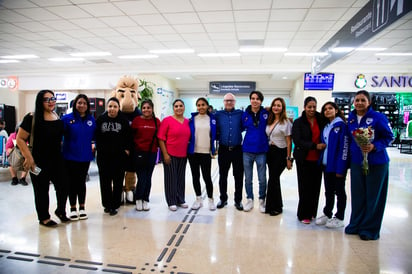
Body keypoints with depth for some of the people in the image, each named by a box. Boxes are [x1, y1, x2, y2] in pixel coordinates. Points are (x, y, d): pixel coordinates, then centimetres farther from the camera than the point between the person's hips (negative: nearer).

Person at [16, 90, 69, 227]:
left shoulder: (57, 117, 4)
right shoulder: (32, 118, -12)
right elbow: (20, 139, -11)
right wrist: (29, 158, -15)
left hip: (57, 160, 5)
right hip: (39, 162, -5)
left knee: (63, 186, 9)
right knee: (42, 190, 9)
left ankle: (60, 211, 33)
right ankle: (44, 218, 27)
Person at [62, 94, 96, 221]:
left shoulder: (91, 119, 2)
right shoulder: (67, 118, -7)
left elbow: (95, 135, 10)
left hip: (85, 156, 2)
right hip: (70, 156, -2)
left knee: (82, 182, 13)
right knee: (72, 182, 7)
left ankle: (82, 208, 25)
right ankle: (73, 209, 21)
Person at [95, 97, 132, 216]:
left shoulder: (124, 120, -1)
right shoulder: (100, 119, 1)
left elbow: (128, 137, 3)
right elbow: (96, 136, 4)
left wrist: (127, 149, -4)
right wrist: (98, 149, -2)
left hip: (119, 155, -1)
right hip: (103, 155, 1)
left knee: (118, 181, 5)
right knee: (105, 180, 9)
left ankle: (115, 205, 16)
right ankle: (107, 204, 24)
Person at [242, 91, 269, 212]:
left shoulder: (266, 113, -3)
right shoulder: (245, 114, 0)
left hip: (261, 151, -1)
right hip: (247, 150, 1)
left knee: (262, 179, 7)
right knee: (248, 178, 11)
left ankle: (262, 201, 27)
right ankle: (250, 200, 28)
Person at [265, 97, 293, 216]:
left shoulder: (286, 122, -8)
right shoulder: (269, 121, 10)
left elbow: (288, 142, -8)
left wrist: (289, 158, -10)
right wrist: (267, 151, 5)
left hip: (280, 153, -6)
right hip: (270, 152, 6)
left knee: (273, 179, -6)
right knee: (274, 179, 12)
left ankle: (273, 207, 11)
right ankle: (277, 205, 26)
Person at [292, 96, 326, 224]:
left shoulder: (321, 121, 6)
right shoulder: (298, 122, -2)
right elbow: (297, 141, -11)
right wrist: (315, 146, -19)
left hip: (317, 159, 3)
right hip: (304, 160, -3)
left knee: (316, 186, 8)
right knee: (305, 187, 2)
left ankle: (312, 213, 23)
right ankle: (303, 215, 14)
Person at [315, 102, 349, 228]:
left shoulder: (341, 125, -10)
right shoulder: (326, 127, 13)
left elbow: (344, 146, -16)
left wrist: (340, 168, -19)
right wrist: (321, 161, 6)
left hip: (337, 165, -7)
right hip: (326, 164, 7)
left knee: (339, 191, 6)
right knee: (328, 191, 15)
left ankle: (339, 218, 17)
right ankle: (327, 214, 27)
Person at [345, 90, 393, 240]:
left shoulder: (378, 117, -10)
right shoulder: (351, 118, 5)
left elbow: (389, 137, -6)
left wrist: (374, 146, -21)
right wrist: (349, 155, 8)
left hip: (376, 163, -4)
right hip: (356, 162, 4)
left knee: (373, 196, 6)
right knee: (357, 195, 10)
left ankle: (370, 229, 20)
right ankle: (356, 224, 27)